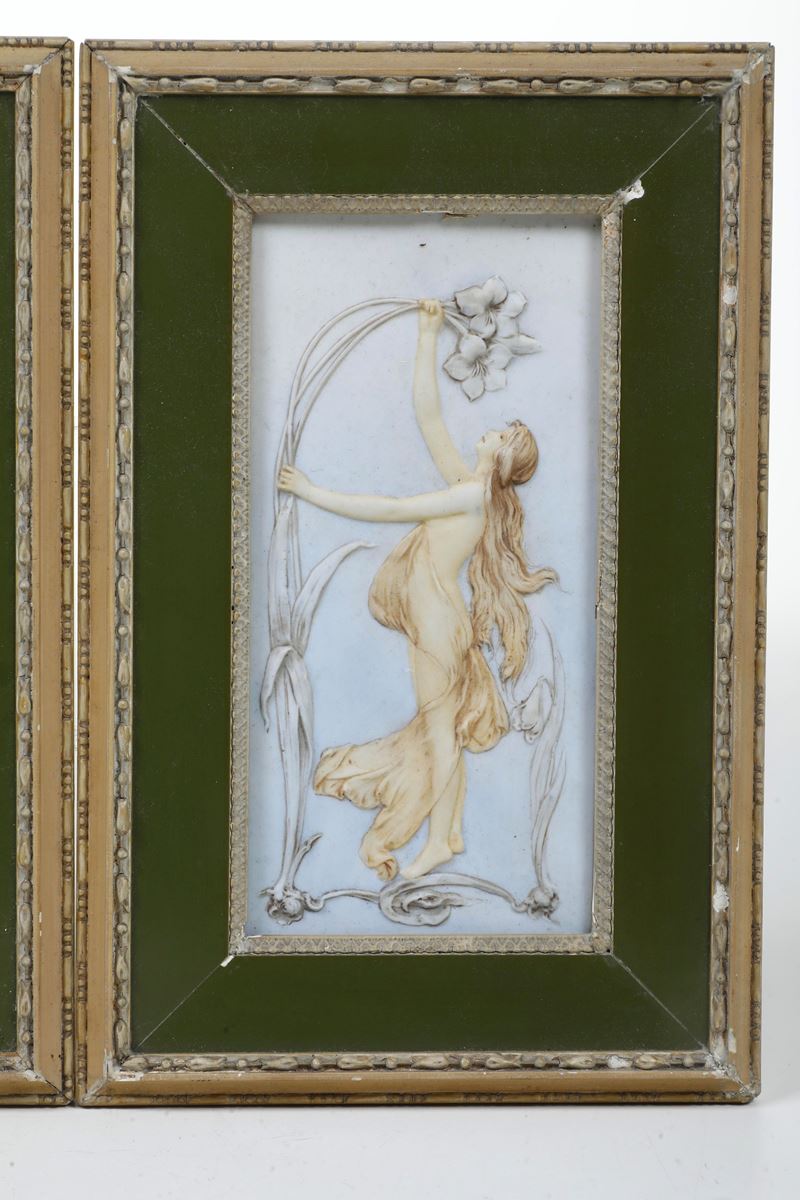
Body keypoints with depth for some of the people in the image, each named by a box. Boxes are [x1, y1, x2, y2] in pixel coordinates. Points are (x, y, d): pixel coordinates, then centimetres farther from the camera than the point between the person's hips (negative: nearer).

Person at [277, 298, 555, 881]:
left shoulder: (476, 492, -13)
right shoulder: (464, 482, 10)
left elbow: (393, 509, -17)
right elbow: (427, 411, 12)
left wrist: (315, 493, -14)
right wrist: (429, 336, 11)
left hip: (437, 615, -8)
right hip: (424, 614, 8)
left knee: (439, 728, -1)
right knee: (436, 727, 11)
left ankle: (442, 839, 7)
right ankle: (446, 835, 18)